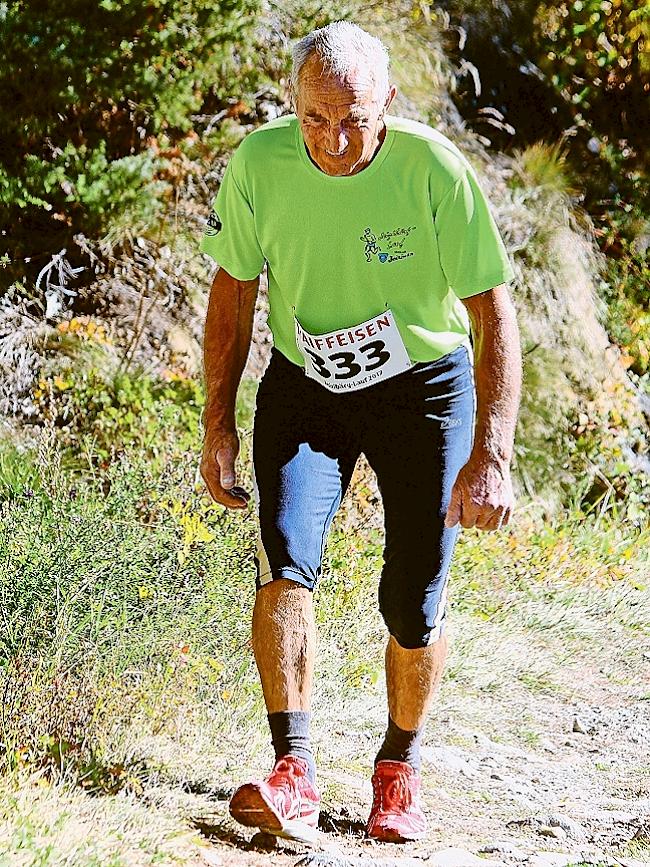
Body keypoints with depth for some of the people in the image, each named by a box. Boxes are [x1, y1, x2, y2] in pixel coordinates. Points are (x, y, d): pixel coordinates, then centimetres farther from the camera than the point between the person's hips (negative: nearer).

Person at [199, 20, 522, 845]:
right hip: (303, 384, 2)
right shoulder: (258, 164, -16)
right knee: (284, 561, -20)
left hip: (424, 386, -1)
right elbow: (232, 295, -1)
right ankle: (294, 775, -19)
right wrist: (218, 426, -2)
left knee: (414, 603, -1)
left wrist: (490, 458, -27)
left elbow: (494, 315, -20)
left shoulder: (433, 168, -24)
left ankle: (398, 769, 23)